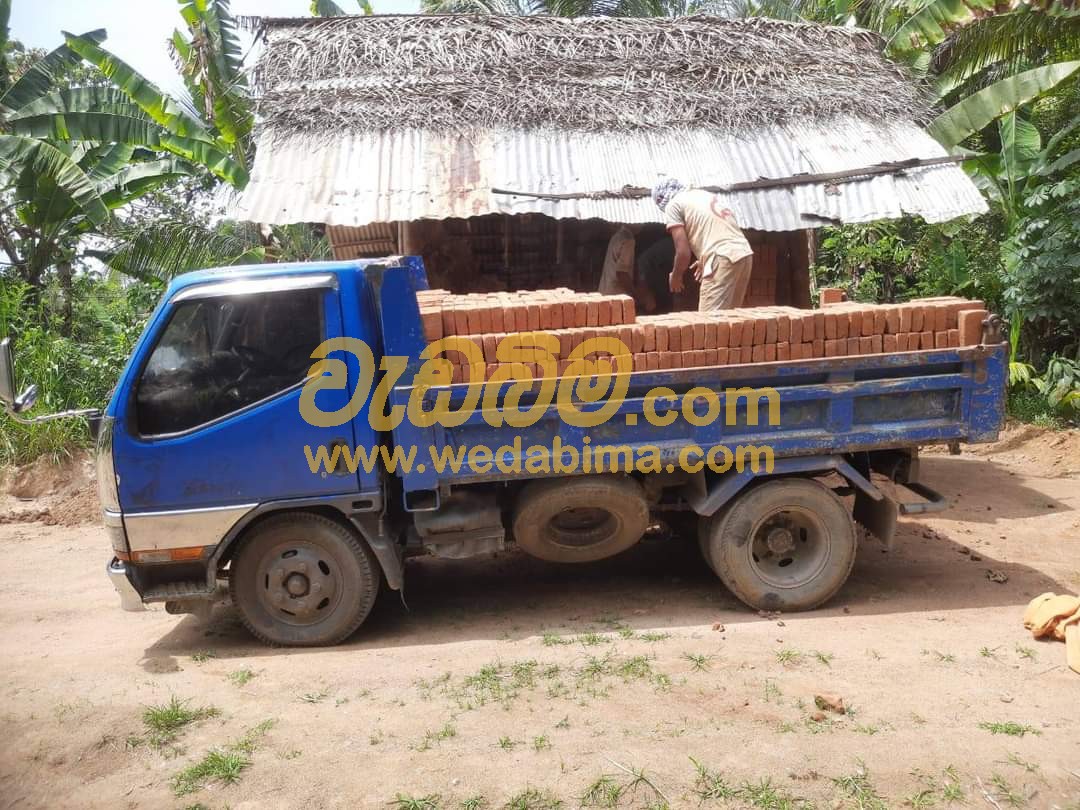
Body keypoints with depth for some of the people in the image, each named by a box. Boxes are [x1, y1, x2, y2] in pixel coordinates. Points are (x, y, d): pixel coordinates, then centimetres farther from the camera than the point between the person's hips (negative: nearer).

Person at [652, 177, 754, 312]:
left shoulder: (673, 205, 3)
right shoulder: (706, 195, 28)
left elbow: (683, 252, -3)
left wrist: (675, 277, 14)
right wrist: (705, 260, 36)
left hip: (723, 260, -8)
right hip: (744, 254, 9)